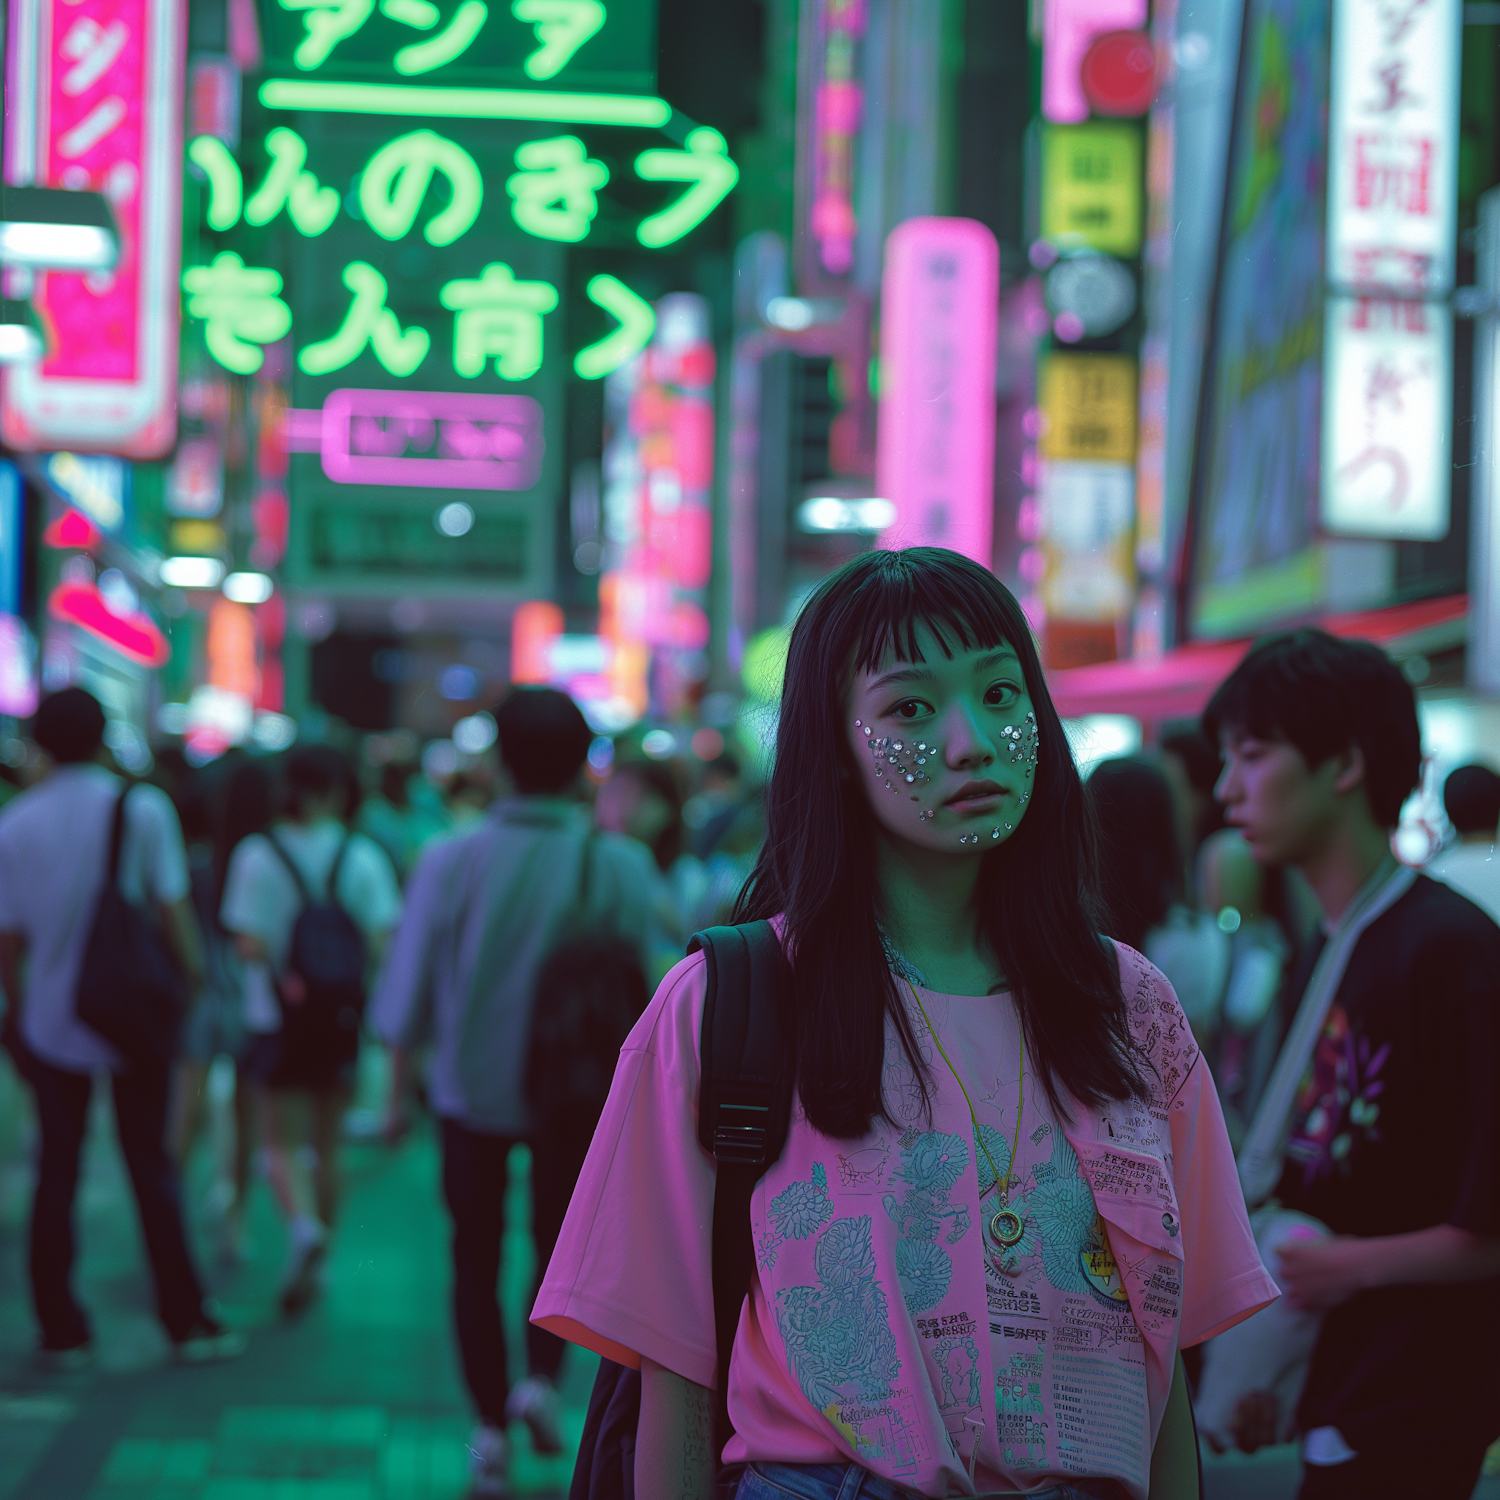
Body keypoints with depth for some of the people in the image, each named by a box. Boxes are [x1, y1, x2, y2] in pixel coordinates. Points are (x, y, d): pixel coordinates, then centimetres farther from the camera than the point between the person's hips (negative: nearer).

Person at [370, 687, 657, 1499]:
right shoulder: (619, 866, -12)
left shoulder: (450, 861, -10)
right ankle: (542, 1374, 3)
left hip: (470, 1088, 0)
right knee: (560, 1238, 21)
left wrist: (399, 1087, 9)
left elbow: (408, 985, -3)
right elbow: (643, 985, -7)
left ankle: (491, 1427, 13)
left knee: (477, 1257, 13)